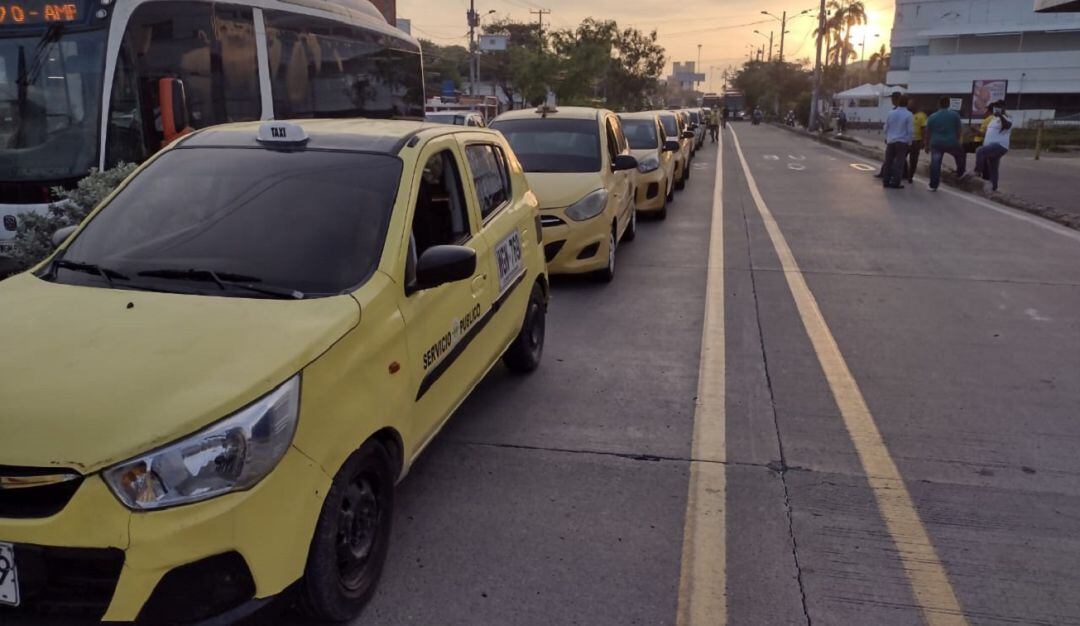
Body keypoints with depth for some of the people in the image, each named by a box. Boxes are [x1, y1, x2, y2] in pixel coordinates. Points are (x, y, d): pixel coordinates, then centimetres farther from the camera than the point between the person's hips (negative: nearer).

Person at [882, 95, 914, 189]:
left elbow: (886, 127, 7)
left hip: (890, 141, 3)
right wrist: (909, 142, 2)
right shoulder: (909, 115, -10)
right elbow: (911, 131, -9)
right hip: (902, 142, -3)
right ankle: (895, 183, -2)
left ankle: (886, 181, 12)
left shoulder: (891, 113, 0)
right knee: (899, 163, 0)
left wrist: (886, 138, 20)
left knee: (888, 162, 10)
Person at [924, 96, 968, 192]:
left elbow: (928, 133, 6)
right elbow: (959, 130, 5)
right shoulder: (955, 115, -1)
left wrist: (927, 145, 15)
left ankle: (933, 185, 4)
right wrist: (956, 140, 20)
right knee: (961, 155, 28)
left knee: (935, 164, 4)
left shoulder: (932, 117, 1)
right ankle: (961, 173, 42)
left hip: (936, 144, 0)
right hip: (951, 143, 0)